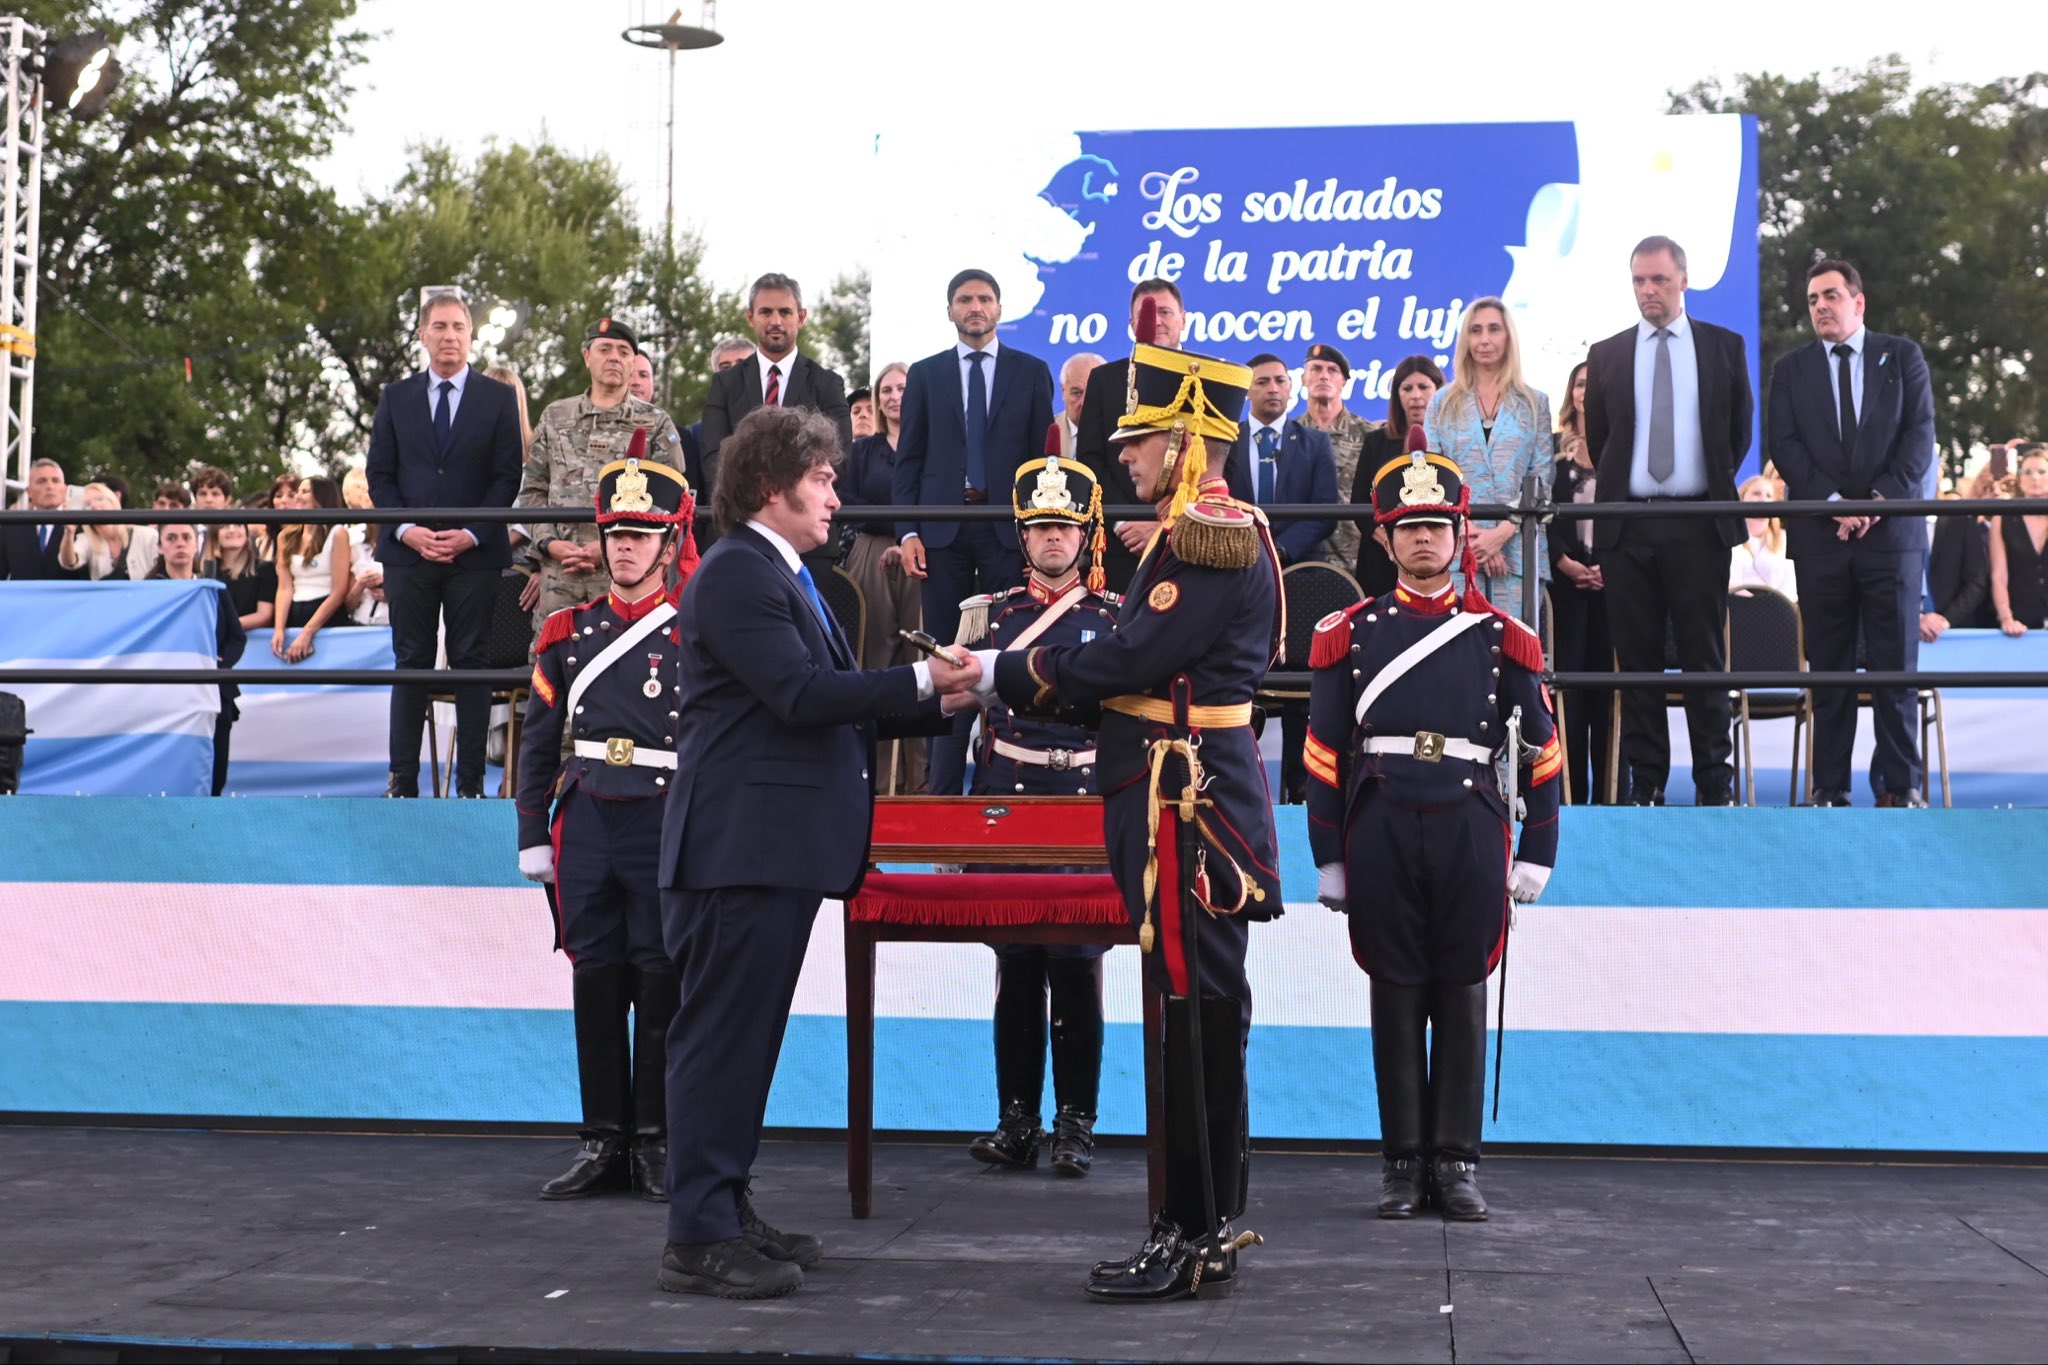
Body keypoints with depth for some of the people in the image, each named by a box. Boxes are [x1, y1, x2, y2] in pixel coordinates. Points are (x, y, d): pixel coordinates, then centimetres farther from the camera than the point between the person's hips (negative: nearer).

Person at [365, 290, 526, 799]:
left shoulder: (497, 399, 6)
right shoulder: (396, 398, 12)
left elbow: (508, 476, 1)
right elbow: (380, 474, 9)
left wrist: (471, 534, -10)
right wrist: (405, 529, -7)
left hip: (475, 553, -1)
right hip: (408, 553, 2)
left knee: (472, 665, 0)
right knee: (410, 664, 2)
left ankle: (470, 781, 3)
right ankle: (403, 779, 5)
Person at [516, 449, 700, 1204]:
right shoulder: (567, 633, 10)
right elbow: (539, 740, 12)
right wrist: (533, 835, 8)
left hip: (665, 824, -3)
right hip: (586, 823, 3)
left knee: (661, 982, 1)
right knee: (595, 979, 6)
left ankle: (656, 1141, 9)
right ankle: (604, 1140, 14)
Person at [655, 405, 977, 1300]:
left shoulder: (781, 576, 20)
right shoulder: (735, 574, -13)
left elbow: (834, 707, 19)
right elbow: (801, 694, -21)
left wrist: (936, 702, 10)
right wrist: (921, 679, -15)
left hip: (777, 849, 10)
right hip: (741, 846, -10)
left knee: (746, 1035, 14)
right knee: (721, 1035, -6)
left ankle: (728, 1212, 23)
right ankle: (698, 1239, -1)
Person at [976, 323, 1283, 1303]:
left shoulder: (1216, 538, -16)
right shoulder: (1203, 533, 17)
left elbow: (1126, 661, -21)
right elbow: (1137, 669, 15)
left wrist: (1001, 672, -9)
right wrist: (1006, 679, 7)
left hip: (1188, 812, -10)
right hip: (1186, 807, 10)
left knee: (1198, 1019, -5)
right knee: (1200, 1019, 13)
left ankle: (1198, 1244, 1)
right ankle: (1205, 1225, 21)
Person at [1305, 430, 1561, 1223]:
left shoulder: (1501, 637, 7)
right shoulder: (1349, 634, 5)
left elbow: (1541, 752, 7)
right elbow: (1324, 755, 4)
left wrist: (1535, 856, 2)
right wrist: (1329, 861, 0)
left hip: (1469, 831, 0)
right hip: (1382, 832, 0)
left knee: (1462, 996, 4)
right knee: (1396, 997, 5)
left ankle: (1457, 1163, 12)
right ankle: (1403, 1163, 13)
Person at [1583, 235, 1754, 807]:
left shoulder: (1725, 347, 7)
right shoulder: (1606, 355, 9)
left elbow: (1741, 428, 12)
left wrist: (1716, 489, 11)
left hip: (1699, 523, -1)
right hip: (1627, 524, 1)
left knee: (1704, 656, -1)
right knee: (1637, 658, 2)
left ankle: (1714, 782, 4)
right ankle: (1646, 782, 7)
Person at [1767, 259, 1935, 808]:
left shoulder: (1903, 357, 10)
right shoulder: (1791, 369, 12)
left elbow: (1920, 434, 1)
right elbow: (1783, 444, 1)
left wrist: (1883, 499, -12)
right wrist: (1832, 503, -10)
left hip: (1892, 530, -1)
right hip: (1819, 535, 1)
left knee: (1896, 662, -2)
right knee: (1828, 667, 2)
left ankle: (1901, 785, 3)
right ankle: (1829, 787, 5)